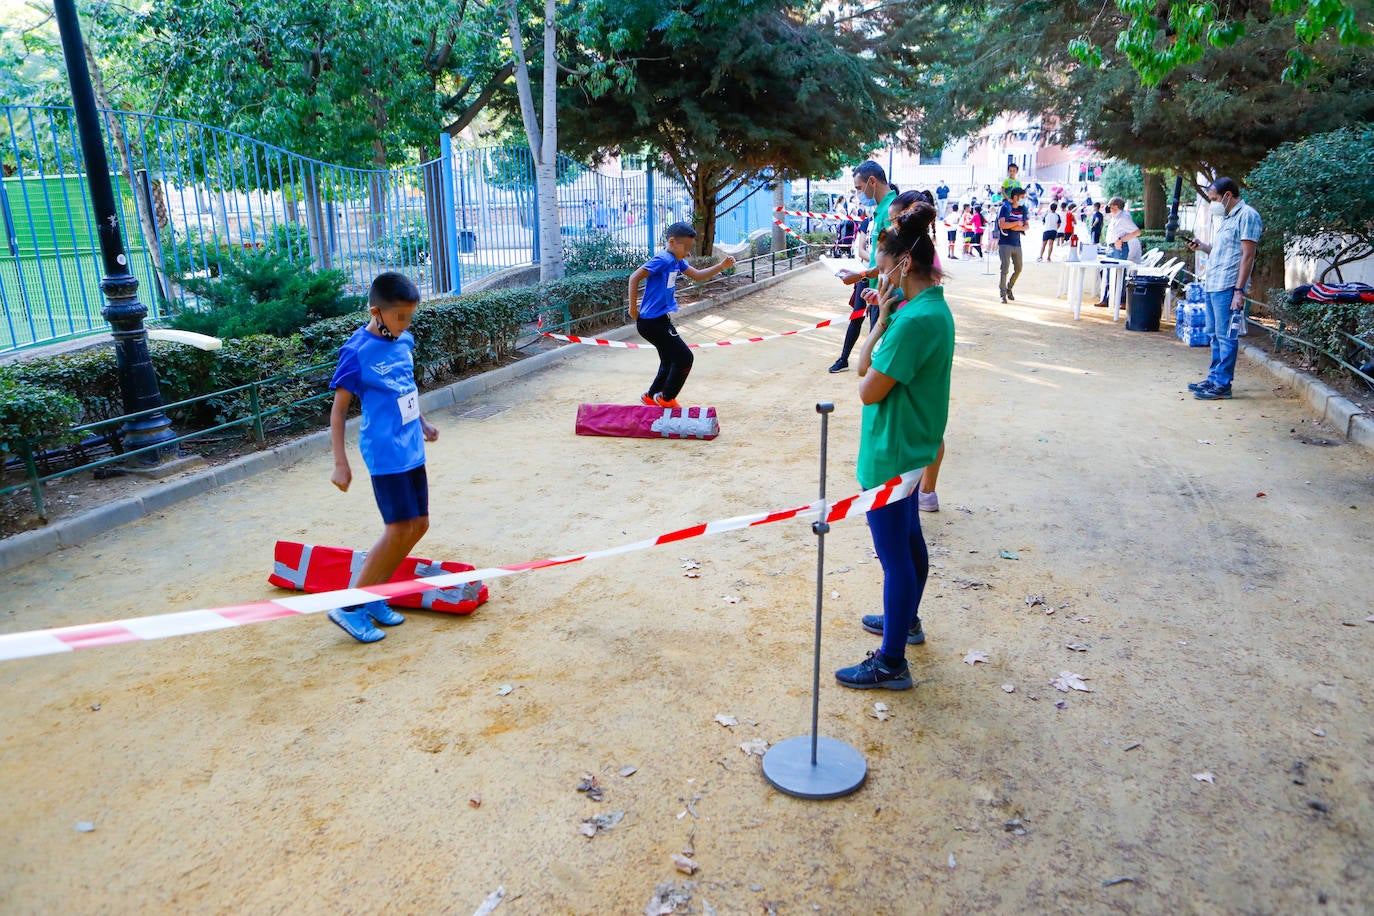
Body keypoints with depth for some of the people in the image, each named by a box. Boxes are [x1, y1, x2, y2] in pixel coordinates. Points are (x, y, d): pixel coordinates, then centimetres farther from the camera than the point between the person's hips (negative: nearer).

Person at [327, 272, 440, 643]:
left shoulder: (405, 340, 5)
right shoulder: (357, 351, -15)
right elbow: (339, 408, -11)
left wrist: (422, 422, 17)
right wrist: (340, 463, -13)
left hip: (412, 448, 8)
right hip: (385, 453, -8)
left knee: (419, 524, 10)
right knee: (399, 531, -7)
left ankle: (373, 595, 23)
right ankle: (350, 606, 7)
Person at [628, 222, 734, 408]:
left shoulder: (676, 261, 11)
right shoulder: (663, 259, -18)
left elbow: (698, 276, 17)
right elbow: (634, 277, -24)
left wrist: (721, 266, 3)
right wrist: (633, 309, -20)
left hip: (660, 321, 10)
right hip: (652, 322, -10)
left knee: (670, 362, 21)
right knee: (685, 358, -2)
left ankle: (651, 397, 34)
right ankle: (666, 398, 11)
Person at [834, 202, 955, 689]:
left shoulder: (914, 320, -25)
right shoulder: (932, 306, 7)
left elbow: (869, 390, -21)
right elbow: (866, 369, 8)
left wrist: (881, 321, -13)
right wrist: (885, 316, 0)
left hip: (891, 455, -10)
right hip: (912, 447, 10)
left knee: (894, 553, 0)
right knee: (909, 541, 25)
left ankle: (891, 663, 12)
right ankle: (905, 620, 45)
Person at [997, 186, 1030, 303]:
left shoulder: (1023, 209, 11)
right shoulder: (1005, 208, -6)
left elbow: (1026, 226, 10)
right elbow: (1002, 224, -18)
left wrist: (1018, 228, -11)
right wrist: (1017, 223, -10)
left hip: (1017, 244, 6)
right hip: (1005, 243, -6)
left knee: (1018, 269, 10)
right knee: (1005, 268, -11)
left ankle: (1009, 289, 29)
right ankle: (1003, 294, -4)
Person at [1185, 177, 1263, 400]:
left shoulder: (1247, 215, -8)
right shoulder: (1228, 218, 21)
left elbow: (1247, 255, -14)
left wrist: (1239, 290, -19)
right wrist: (1203, 247, 11)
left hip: (1228, 287, -10)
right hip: (1212, 285, 10)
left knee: (1226, 336, -7)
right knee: (1215, 335, 13)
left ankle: (1222, 385, -5)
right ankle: (1214, 378, 20)